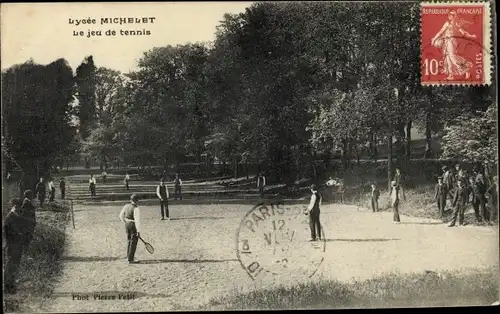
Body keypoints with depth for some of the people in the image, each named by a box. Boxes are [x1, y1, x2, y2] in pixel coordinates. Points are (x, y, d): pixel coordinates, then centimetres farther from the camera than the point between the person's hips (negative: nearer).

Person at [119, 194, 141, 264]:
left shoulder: (126, 206, 2)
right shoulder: (136, 208, -19)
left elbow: (121, 216, 13)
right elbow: (137, 220, -23)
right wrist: (138, 231, -21)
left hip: (127, 225, 8)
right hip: (133, 225, -8)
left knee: (129, 241, 22)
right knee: (133, 242, 2)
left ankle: (128, 257, 35)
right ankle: (130, 259, 4)